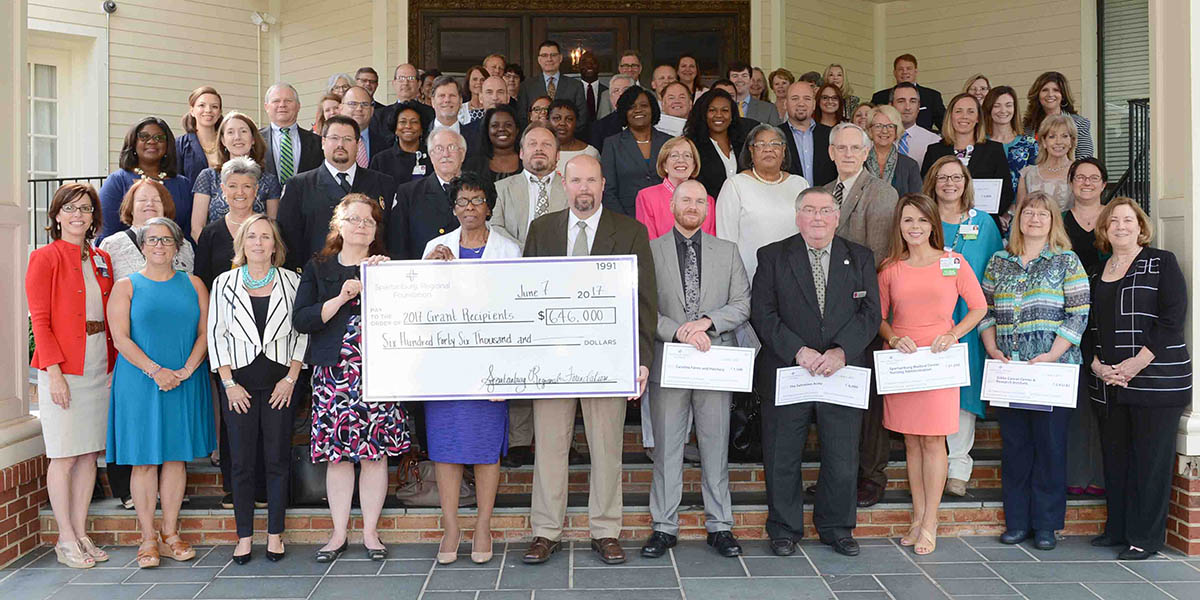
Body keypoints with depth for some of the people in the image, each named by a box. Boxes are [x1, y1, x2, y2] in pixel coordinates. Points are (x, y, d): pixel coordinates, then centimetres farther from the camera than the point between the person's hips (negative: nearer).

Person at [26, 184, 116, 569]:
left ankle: (81, 533, 19)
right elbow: (40, 320, -9)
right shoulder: (45, 258, -4)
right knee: (64, 456, 0)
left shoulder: (102, 260, 12)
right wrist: (55, 371, -16)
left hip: (99, 369, 6)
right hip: (63, 370, -5)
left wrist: (114, 364, 6)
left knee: (90, 454, 9)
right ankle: (66, 540, 10)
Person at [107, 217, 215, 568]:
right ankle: (148, 539, 9)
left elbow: (205, 333, 4)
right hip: (139, 384, -2)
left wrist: (186, 370, -11)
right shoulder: (126, 287, 3)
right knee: (144, 459, 0)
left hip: (186, 384, 2)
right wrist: (155, 371, -16)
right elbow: (121, 338, -6)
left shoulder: (193, 285, 10)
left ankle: (170, 535, 14)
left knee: (176, 457, 6)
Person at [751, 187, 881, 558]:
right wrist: (798, 351, -16)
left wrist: (842, 351, -15)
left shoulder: (860, 258, 9)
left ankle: (836, 527, 29)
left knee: (843, 460, 8)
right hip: (786, 373, -1)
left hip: (843, 373, 2)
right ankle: (784, 529, 24)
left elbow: (870, 312, 1)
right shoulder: (773, 256, 3)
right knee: (782, 459, 6)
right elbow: (762, 312, -5)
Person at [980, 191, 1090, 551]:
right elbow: (985, 311, 11)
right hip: (1008, 370, 3)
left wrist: (1053, 355, -13)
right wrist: (992, 349, -4)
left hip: (1054, 370, -3)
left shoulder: (1066, 261, 3)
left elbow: (1079, 315, -3)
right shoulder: (999, 262, 11)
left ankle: (1046, 524, 12)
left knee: (1050, 444, 1)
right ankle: (1017, 521, 17)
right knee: (1014, 444, 7)